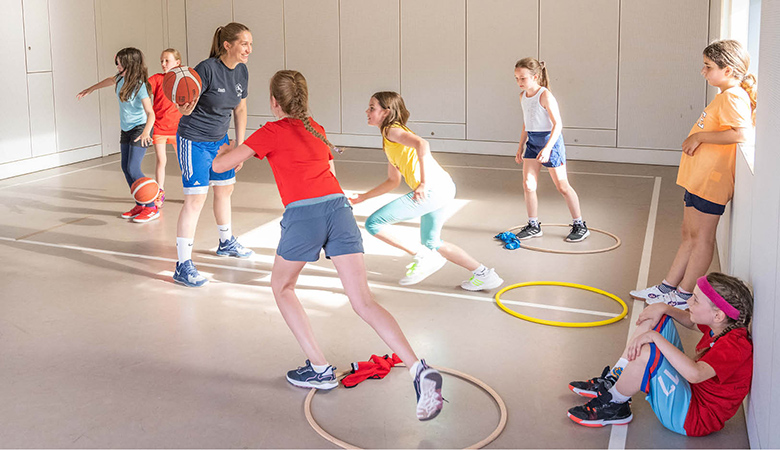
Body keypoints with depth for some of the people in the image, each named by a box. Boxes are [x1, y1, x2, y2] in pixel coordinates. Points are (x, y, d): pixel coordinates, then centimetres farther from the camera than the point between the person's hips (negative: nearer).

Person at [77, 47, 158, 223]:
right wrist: (90, 89, 39)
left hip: (140, 129, -8)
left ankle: (151, 208, -7)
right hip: (126, 129, 8)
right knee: (126, 168, 7)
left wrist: (146, 131, -45)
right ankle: (140, 205, 16)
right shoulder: (121, 79, 1)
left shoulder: (139, 86, -22)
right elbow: (110, 80, 27)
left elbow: (150, 113, -28)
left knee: (133, 169, -15)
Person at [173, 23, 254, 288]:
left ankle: (226, 243, 44)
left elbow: (240, 109, 11)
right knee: (195, 199, -11)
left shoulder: (242, 71, -1)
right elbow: (185, 106, -21)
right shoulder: (207, 69, -23)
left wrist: (240, 146, 12)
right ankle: (183, 266, -6)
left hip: (219, 140, 8)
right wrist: (184, 109, -45)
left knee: (225, 190, 20)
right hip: (193, 141, -8)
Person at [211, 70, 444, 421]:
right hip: (339, 206, 5)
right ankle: (420, 370, -16)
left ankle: (320, 369, 16)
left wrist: (226, 150, 30)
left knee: (282, 287, 21)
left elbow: (220, 165, 7)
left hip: (303, 212, -5)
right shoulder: (317, 129, 25)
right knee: (363, 301, 1)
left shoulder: (272, 132, 9)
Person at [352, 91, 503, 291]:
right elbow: (393, 181, 31)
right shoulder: (389, 142, 25)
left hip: (432, 189, -10)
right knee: (431, 243, 26)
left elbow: (421, 144, -25)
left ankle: (423, 257, -2)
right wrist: (364, 196, 30)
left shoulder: (391, 131, -4)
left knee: (373, 224, -8)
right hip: (442, 188, 10)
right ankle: (484, 275, 27)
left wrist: (423, 183, -26)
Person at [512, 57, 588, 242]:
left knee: (562, 186, 2)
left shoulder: (545, 96, -17)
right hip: (532, 142, 7)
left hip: (549, 140, -7)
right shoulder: (523, 96, 8)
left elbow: (558, 124, -21)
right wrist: (521, 146, 20)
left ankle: (580, 225, 15)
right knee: (528, 185, 1)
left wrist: (547, 148, -29)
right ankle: (534, 226, 14)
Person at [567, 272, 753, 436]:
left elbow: (694, 374, -45)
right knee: (658, 319, 8)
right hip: (688, 393, 10)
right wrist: (664, 308, 0)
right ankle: (614, 379, 9)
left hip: (694, 418, -10)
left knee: (648, 352, -35)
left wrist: (655, 337, -38)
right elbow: (691, 321, 20)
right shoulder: (721, 326, -3)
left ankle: (614, 406, -9)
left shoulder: (734, 345, -30)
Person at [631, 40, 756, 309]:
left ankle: (684, 296, 5)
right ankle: (667, 287, 22)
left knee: (701, 237, -2)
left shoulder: (733, 97, -15)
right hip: (699, 180, 10)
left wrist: (700, 136, -22)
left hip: (711, 182, -10)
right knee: (689, 237, 15)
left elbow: (742, 133, -31)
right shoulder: (725, 96, 17)